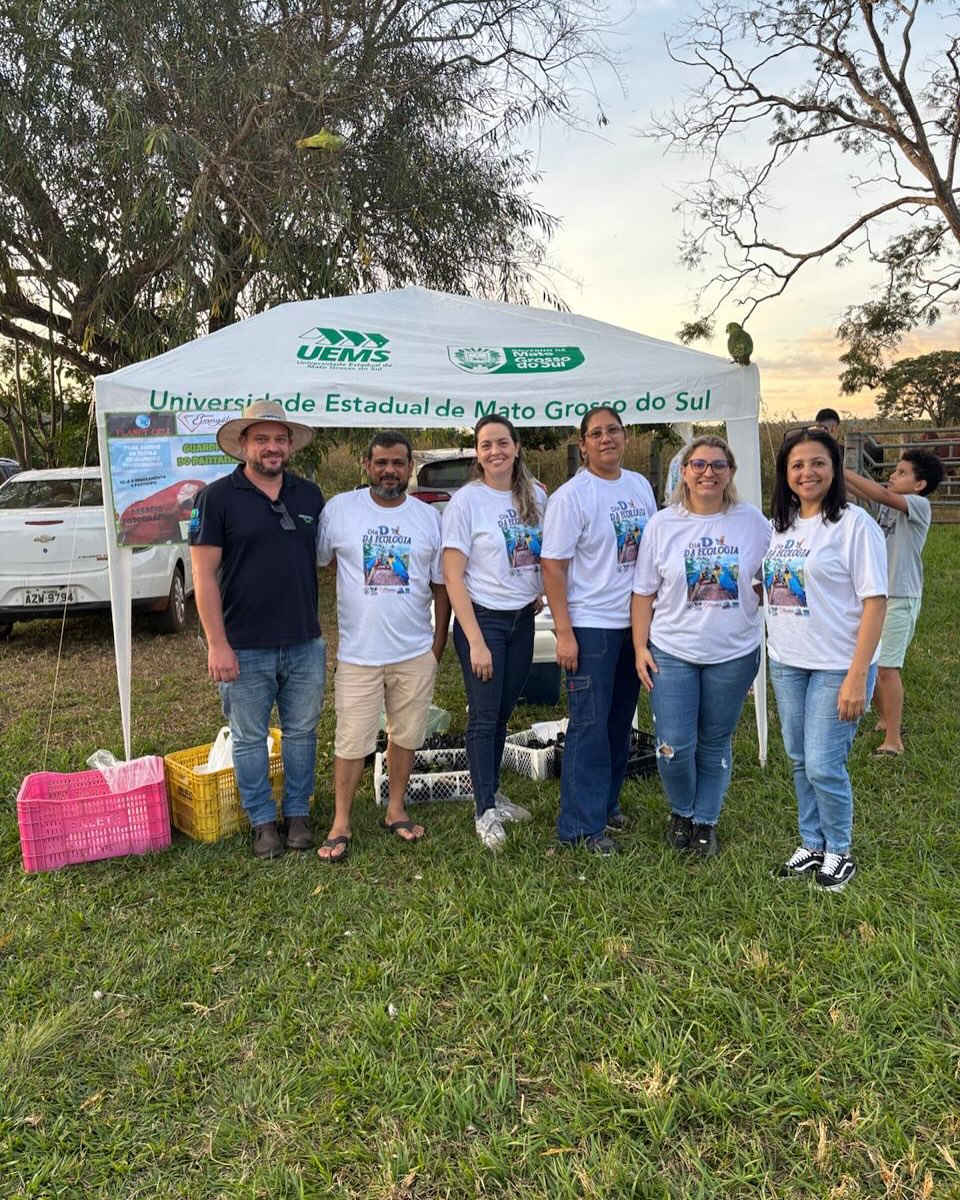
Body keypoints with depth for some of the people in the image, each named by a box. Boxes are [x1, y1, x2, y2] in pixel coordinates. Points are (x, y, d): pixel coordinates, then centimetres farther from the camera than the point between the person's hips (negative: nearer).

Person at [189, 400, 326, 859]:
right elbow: (203, 573, -9)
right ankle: (263, 820, 26)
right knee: (250, 738, 10)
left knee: (301, 732, 14)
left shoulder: (310, 495, 6)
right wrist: (217, 644, -14)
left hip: (305, 644, 4)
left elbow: (326, 557, 15)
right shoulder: (217, 497, -6)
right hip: (244, 647, -3)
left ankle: (298, 813, 31)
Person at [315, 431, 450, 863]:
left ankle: (396, 811, 30)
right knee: (352, 742, 2)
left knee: (406, 736, 13)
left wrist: (438, 642, 7)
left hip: (416, 653, 3)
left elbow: (441, 584, 9)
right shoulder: (340, 509, -3)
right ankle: (340, 825, 16)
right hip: (358, 653, -2)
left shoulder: (429, 517, 4)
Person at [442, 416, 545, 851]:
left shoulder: (535, 496, 4)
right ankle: (486, 812, 13)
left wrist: (540, 593, 2)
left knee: (503, 713, 14)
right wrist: (475, 640, -17)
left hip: (523, 620, 5)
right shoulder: (467, 500, -11)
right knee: (484, 718, 1)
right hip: (482, 619, -5)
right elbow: (452, 575, -13)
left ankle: (493, 793, 31)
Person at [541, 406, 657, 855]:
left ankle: (606, 803, 30)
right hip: (590, 626, -6)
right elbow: (553, 566, -13)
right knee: (590, 725, -3)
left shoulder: (641, 486, 9)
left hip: (635, 623, 7)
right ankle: (582, 825, 7)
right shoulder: (571, 496, -11)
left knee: (620, 721, 15)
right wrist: (564, 633, -18)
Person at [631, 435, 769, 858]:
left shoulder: (753, 521, -1)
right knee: (674, 745, -2)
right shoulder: (662, 524, -1)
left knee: (715, 744, 12)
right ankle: (681, 812, 26)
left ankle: (705, 820, 32)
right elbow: (644, 592, 2)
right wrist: (640, 647, -2)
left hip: (734, 653, 1)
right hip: (672, 652, 0)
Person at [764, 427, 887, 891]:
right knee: (800, 761, 15)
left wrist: (858, 676, -19)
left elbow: (874, 601, -15)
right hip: (787, 662, 6)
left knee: (823, 766, -3)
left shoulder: (854, 523, -11)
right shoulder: (781, 524, 8)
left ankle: (839, 852, 21)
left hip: (836, 666, -6)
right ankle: (811, 844, 33)